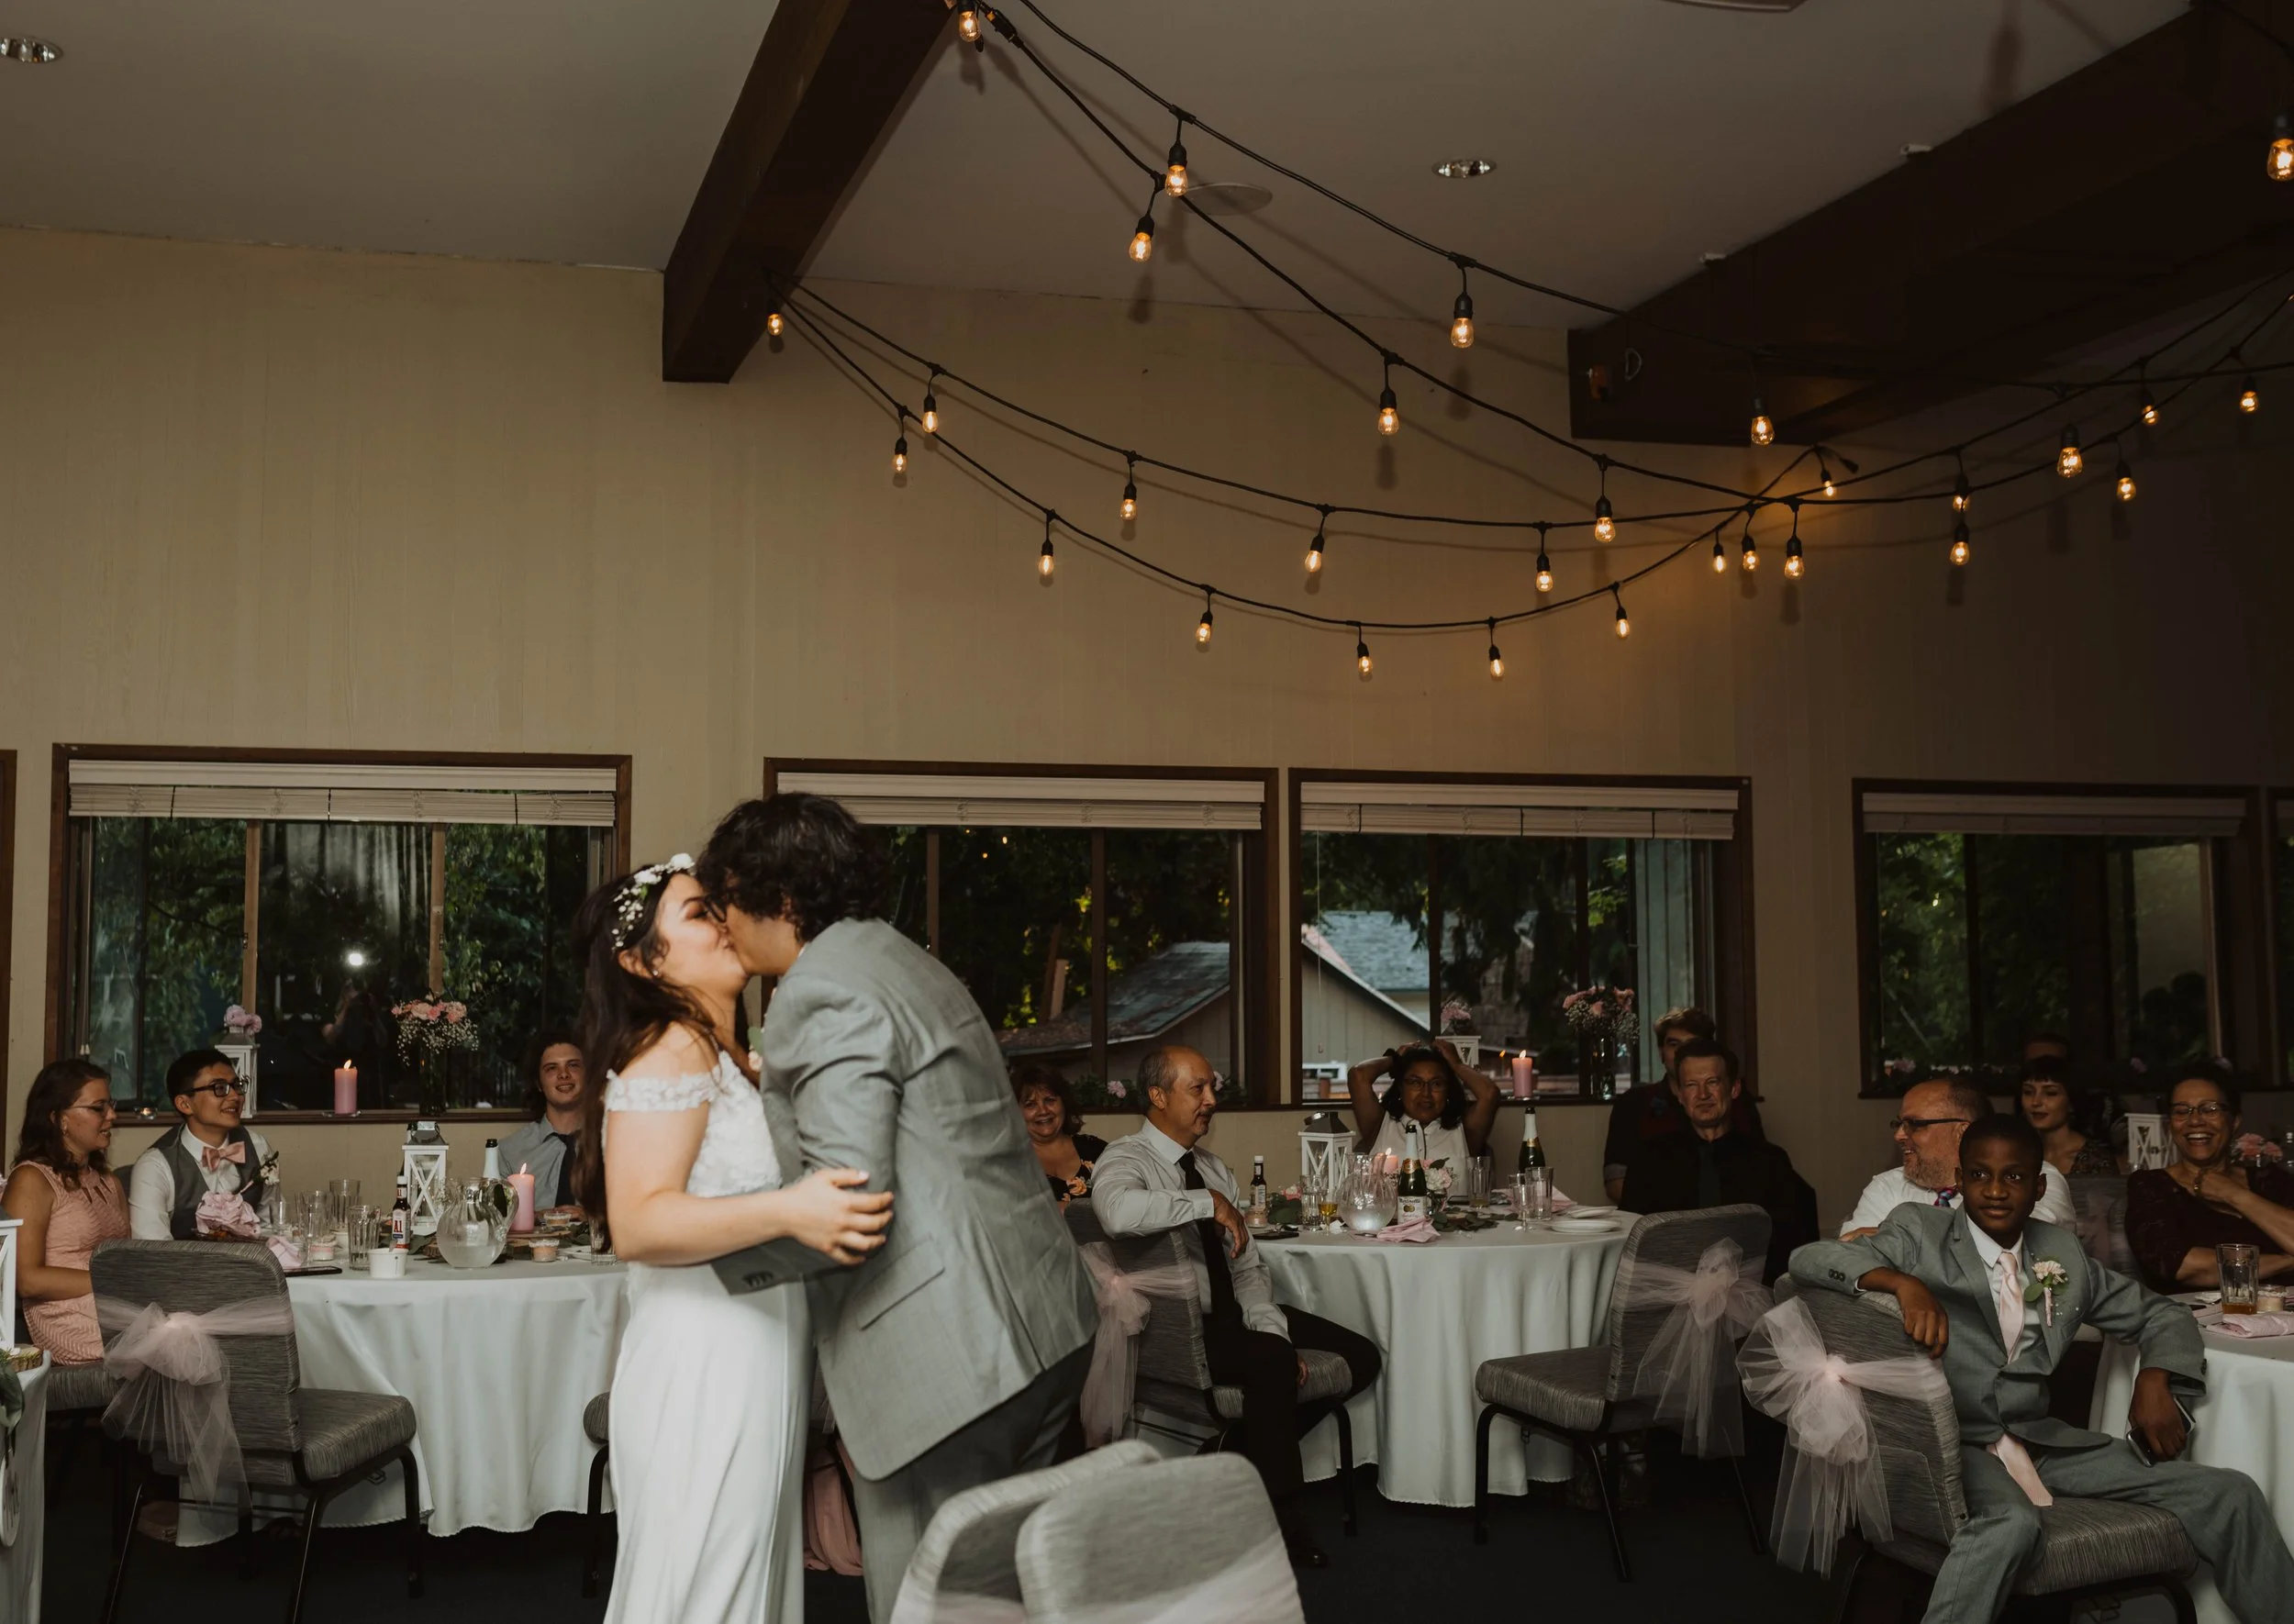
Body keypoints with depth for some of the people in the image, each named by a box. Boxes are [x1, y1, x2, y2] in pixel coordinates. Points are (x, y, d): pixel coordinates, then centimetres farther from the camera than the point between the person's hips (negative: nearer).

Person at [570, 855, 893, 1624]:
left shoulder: (733, 1059, 16)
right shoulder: (670, 1050, -14)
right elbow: (637, 1223, -24)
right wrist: (787, 1212, -35)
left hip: (752, 1364, 9)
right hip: (705, 1368, -9)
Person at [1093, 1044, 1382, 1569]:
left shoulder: (1213, 1167, 14)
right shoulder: (1127, 1160, -11)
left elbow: (1248, 1266, 12)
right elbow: (1119, 1212, -37)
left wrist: (1272, 1329, -6)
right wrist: (1208, 1203, -27)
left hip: (1231, 1315, 8)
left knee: (1359, 1358, -2)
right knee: (1272, 1361, -33)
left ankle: (1252, 1454, 12)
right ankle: (1278, 1511, -14)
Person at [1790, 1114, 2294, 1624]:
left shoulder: (2062, 1252, 15)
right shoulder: (1920, 1233, 1)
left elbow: (2159, 1314, 25)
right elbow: (1808, 1258, -10)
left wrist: (2155, 1380, 4)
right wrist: (1903, 1282, -26)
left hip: (2041, 1439, 5)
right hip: (1952, 1440, -5)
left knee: (2229, 1496, -5)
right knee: (2011, 1522, -39)